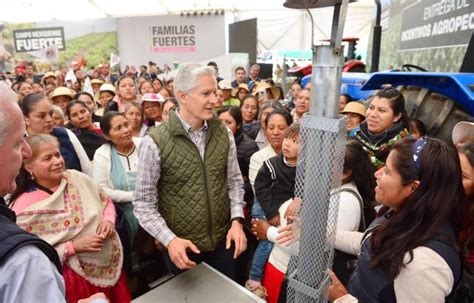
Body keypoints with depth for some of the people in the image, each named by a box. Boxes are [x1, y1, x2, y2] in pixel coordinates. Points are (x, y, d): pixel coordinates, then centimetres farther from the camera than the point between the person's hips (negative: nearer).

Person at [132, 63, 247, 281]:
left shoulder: (223, 133, -4)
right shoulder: (155, 142, -17)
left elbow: (234, 181, 4)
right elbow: (144, 203, -12)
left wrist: (237, 220, -7)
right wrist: (169, 239, -22)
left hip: (223, 241, 4)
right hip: (182, 247, -3)